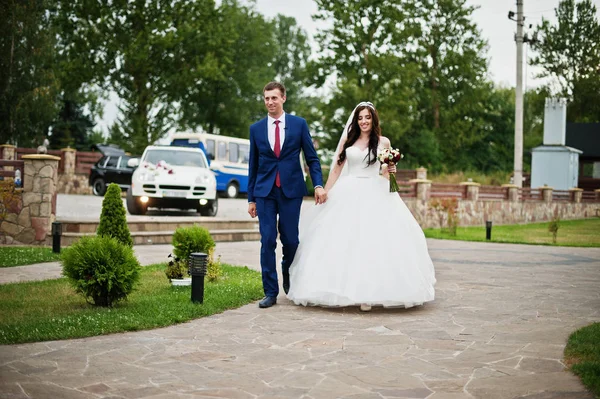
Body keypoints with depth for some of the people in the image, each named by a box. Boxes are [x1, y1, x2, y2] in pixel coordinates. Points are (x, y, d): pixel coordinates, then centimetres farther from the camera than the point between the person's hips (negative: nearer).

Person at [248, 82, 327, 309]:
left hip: (291, 190, -1)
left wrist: (318, 184, -9)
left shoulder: (299, 124, 3)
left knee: (290, 240, 3)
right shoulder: (256, 128, 7)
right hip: (265, 191, 1)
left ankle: (289, 279, 31)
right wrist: (251, 198, 9)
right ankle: (270, 292, 4)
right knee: (268, 241, -3)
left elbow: (312, 158, 4)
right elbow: (253, 165, 10)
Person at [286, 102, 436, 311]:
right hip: (348, 195, 1)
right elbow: (337, 168, 9)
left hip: (375, 196, -1)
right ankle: (343, 289, 4)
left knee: (374, 240, -9)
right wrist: (324, 193, 6)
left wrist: (390, 171, -8)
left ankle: (368, 293, -6)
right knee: (342, 241, -4)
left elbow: (386, 172, 15)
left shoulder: (383, 142, 6)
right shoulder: (347, 140, 8)